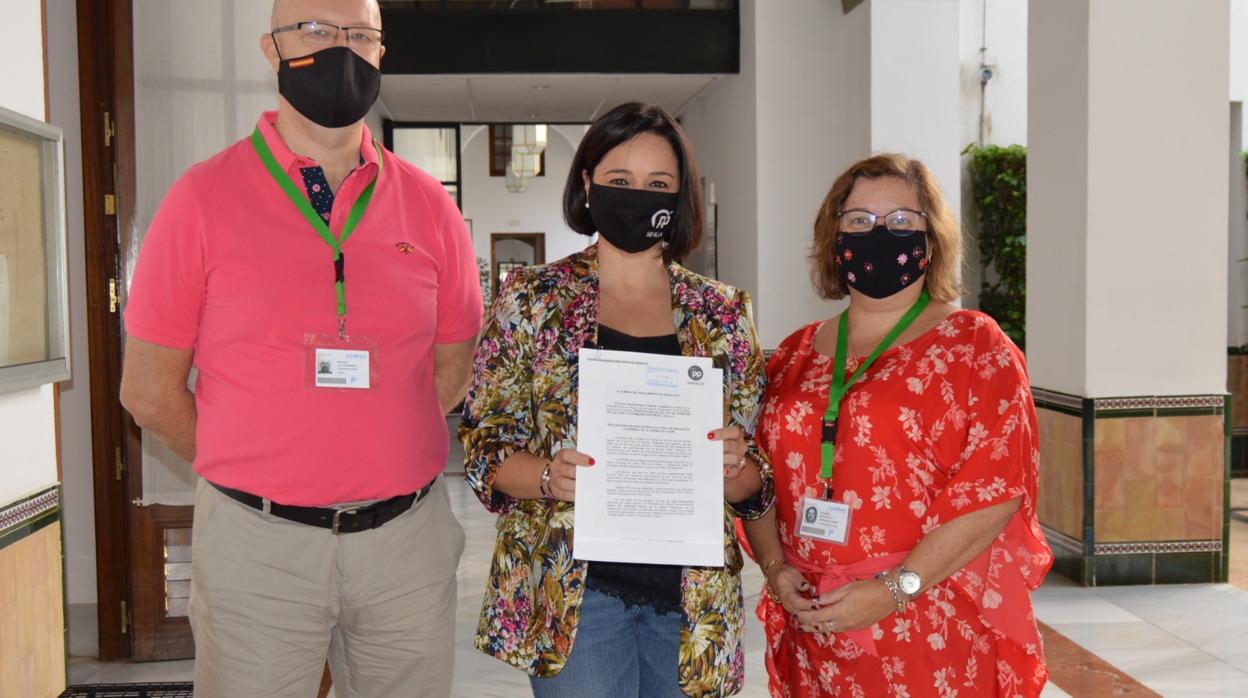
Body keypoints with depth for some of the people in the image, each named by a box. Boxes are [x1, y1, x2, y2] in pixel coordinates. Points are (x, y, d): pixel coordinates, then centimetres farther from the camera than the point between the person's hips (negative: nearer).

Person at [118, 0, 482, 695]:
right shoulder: (205, 198, -4)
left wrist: (373, 462, 7)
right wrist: (251, 473, 4)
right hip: (257, 545, -2)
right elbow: (149, 392, -1)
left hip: (408, 537, 3)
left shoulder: (429, 205, 3)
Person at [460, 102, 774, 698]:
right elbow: (484, 443, 0)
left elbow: (754, 486, 8)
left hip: (693, 595, 3)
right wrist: (547, 476, -20)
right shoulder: (531, 298, 0)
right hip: (575, 587, -2)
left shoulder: (723, 313, 5)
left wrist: (735, 468, -14)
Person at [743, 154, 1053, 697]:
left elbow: (997, 487, -13)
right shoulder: (795, 355, 9)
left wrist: (895, 589, -18)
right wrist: (775, 567, -6)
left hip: (939, 634, -3)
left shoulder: (976, 346, -2)